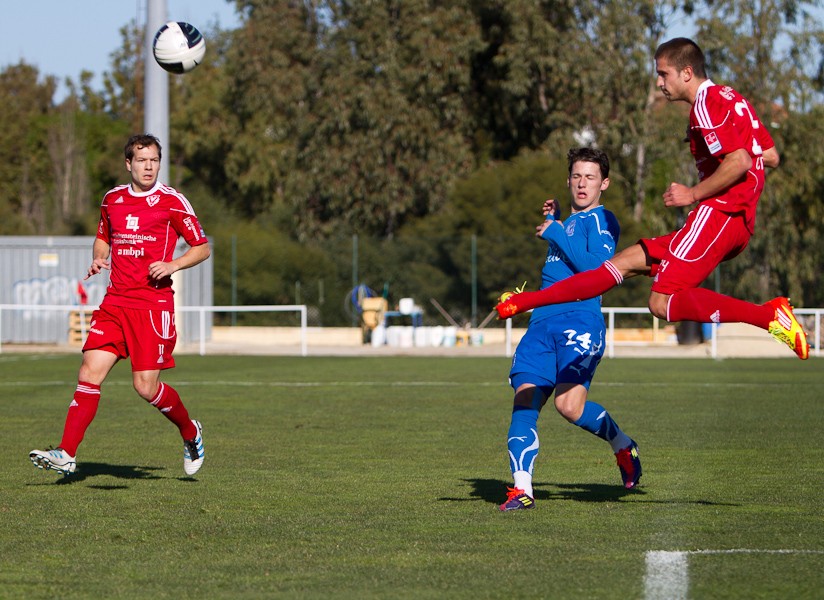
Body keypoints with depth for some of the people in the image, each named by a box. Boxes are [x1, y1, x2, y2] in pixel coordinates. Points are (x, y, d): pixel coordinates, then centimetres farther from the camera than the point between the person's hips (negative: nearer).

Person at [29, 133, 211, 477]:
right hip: (115, 303, 5)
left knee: (146, 387, -6)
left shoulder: (172, 201, -3)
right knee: (90, 373, -8)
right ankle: (67, 455, -9)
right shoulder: (112, 200, 11)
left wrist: (173, 265, -15)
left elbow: (202, 248, 2)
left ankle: (190, 432, 21)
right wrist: (98, 258, 7)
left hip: (154, 304, -4)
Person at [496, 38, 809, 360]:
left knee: (663, 303, -19)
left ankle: (771, 315, -24)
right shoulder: (731, 98, 20)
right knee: (627, 261, 9)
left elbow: (739, 162, -21)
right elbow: (771, 156, 23)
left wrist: (694, 194, -11)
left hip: (718, 213, -10)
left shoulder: (707, 105, -9)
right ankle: (523, 302, 11)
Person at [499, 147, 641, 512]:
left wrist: (558, 235, -10)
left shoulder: (601, 220, 0)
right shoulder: (568, 222, 25)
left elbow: (596, 269, -15)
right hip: (543, 322, 7)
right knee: (524, 400, -9)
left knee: (569, 404, -20)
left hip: (581, 321, -7)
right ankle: (521, 488, -12)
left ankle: (623, 447, 8)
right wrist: (553, 221, 31)